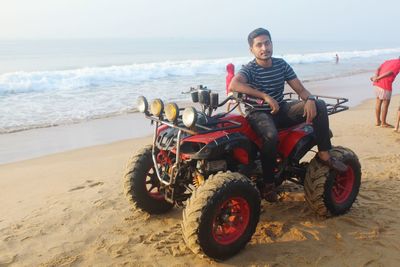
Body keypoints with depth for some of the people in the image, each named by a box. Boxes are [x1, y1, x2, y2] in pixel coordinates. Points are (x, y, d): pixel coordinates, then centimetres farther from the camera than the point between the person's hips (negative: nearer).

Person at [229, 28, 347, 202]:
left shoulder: (281, 64, 5)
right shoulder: (249, 69, -11)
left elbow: (300, 89, 3)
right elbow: (234, 85, -34)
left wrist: (310, 99, -21)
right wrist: (265, 96, -37)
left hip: (281, 110, 5)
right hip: (259, 113, -5)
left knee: (319, 105, -14)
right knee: (271, 135, -39)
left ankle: (324, 154, -10)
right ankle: (268, 183, -19)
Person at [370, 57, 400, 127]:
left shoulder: (387, 61, 22)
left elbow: (378, 69, 6)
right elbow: (390, 73, -15)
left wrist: (376, 76, -11)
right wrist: (378, 78, -17)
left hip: (378, 83, 8)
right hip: (386, 85, -8)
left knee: (378, 102, 16)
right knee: (385, 104, 4)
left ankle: (378, 121, 24)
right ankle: (383, 123, 12)